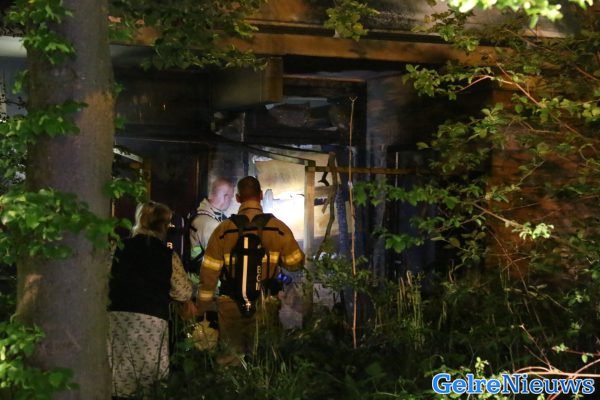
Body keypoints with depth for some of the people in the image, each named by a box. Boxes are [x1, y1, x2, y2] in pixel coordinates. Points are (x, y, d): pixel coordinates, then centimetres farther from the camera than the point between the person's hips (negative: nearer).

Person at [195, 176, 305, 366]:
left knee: (230, 360, 11)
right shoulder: (279, 228, -6)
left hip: (231, 304, 0)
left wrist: (201, 307, 4)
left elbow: (209, 271, -5)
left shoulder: (223, 230, -7)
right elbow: (296, 263, 2)